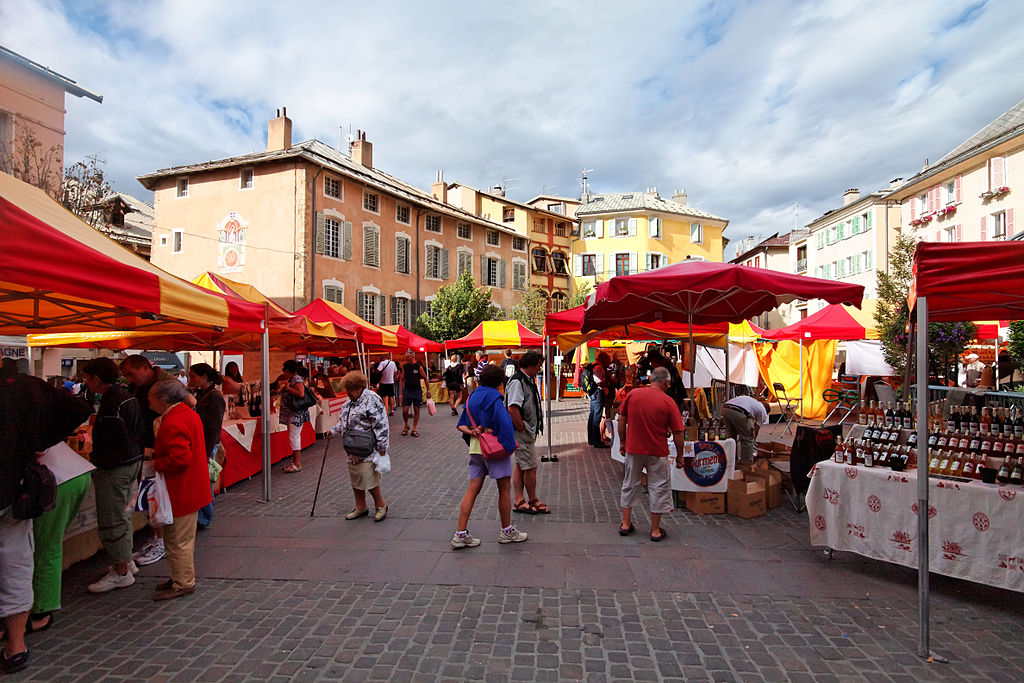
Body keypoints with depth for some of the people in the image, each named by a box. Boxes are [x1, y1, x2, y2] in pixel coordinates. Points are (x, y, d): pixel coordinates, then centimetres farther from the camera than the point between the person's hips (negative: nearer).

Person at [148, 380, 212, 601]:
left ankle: (183, 584, 14)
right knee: (183, 538, 22)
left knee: (178, 540, 3)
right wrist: (156, 454, 12)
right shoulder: (188, 414, 8)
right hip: (191, 489, 11)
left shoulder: (173, 424, -24)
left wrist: (156, 464, -15)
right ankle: (182, 577, 35)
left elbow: (179, 458, -31)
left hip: (180, 492, -11)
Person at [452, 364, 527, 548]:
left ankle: (460, 534, 7)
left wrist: (471, 432, -6)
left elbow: (461, 425, 10)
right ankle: (507, 531, 19)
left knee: (473, 489, 8)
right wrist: (509, 445, -12)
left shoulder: (472, 396, 12)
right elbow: (504, 423, -22)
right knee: (505, 488, 7)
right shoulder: (494, 396, -12)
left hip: (476, 447, 7)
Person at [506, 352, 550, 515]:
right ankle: (533, 501, 16)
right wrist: (522, 429, -20)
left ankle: (519, 501, 21)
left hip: (528, 431, 10)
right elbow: (512, 409, -28)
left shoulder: (528, 380, 13)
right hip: (522, 432, -10)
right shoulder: (517, 381, -19)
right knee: (530, 466, 0)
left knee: (520, 465, 13)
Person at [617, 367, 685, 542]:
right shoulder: (668, 402, -12)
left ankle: (625, 524, 24)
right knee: (659, 488, 11)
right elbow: (678, 433, -9)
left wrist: (622, 442, 13)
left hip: (633, 449, 3)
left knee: (630, 484, 17)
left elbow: (621, 420, 2)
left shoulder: (632, 394, -4)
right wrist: (680, 455, 3)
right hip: (657, 452, -3)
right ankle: (655, 530, 18)